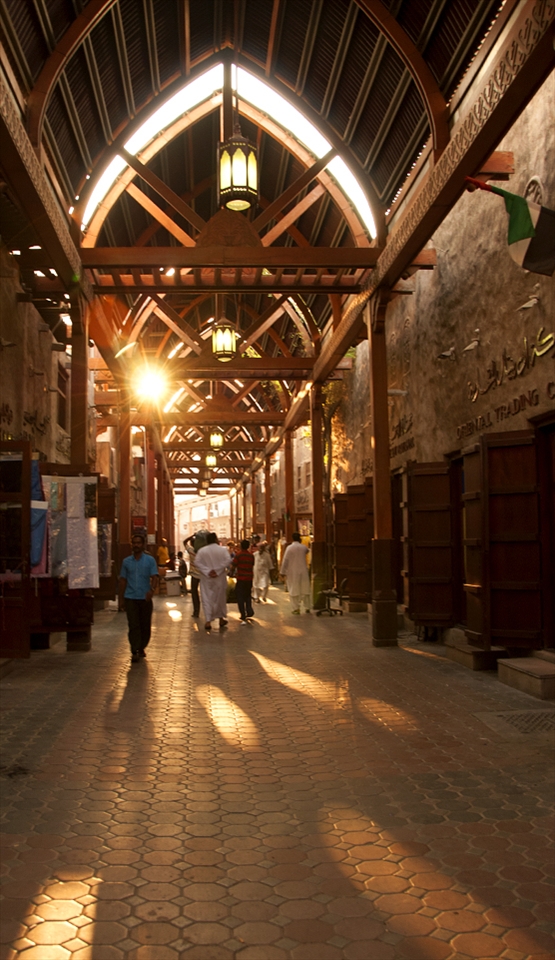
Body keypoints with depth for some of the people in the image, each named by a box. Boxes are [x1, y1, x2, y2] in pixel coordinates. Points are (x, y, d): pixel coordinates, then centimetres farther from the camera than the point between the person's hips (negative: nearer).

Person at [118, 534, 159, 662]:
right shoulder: (126, 561, 9)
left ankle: (141, 648, 24)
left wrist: (151, 590, -26)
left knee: (145, 625, 7)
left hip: (145, 598, 0)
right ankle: (135, 652, -7)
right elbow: (123, 580, 12)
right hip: (130, 598, 0)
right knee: (133, 625, -7)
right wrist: (121, 599, 9)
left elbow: (154, 577, -6)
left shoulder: (150, 560, 3)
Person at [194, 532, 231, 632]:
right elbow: (227, 561, -16)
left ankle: (208, 621, -9)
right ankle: (221, 618, 28)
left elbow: (197, 562, -11)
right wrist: (217, 571, -16)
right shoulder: (223, 549, -4)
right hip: (220, 578, 1)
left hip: (206, 579, 0)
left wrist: (207, 571, -15)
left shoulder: (202, 550, -2)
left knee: (207, 599, 1)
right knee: (220, 598, 17)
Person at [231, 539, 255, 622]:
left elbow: (233, 566, -10)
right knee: (248, 595, 18)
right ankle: (249, 612, 4)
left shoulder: (238, 555, -10)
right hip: (249, 578, 4)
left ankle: (243, 615, -1)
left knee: (240, 596, 3)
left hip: (241, 578, -4)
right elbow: (252, 566, 11)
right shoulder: (251, 555, 5)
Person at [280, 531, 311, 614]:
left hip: (293, 572, -3)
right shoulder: (304, 547, 3)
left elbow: (285, 560, -10)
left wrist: (283, 572, -5)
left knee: (294, 590, 2)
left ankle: (296, 608, -1)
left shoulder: (289, 548, -9)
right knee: (305, 589, 9)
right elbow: (307, 551, 29)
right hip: (303, 571, 3)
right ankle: (307, 607, 11)